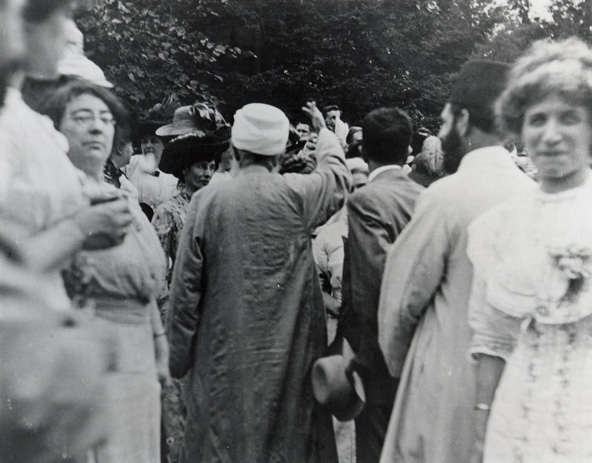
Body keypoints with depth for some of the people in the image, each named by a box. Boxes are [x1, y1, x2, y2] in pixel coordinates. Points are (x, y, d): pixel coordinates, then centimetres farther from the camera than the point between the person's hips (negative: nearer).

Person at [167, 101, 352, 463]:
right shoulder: (298, 194, -6)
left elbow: (186, 286, -3)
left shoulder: (207, 200, -7)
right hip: (288, 354, 0)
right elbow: (339, 175, 17)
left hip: (224, 355, 0)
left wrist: (179, 357, 7)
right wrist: (323, 130, 35)